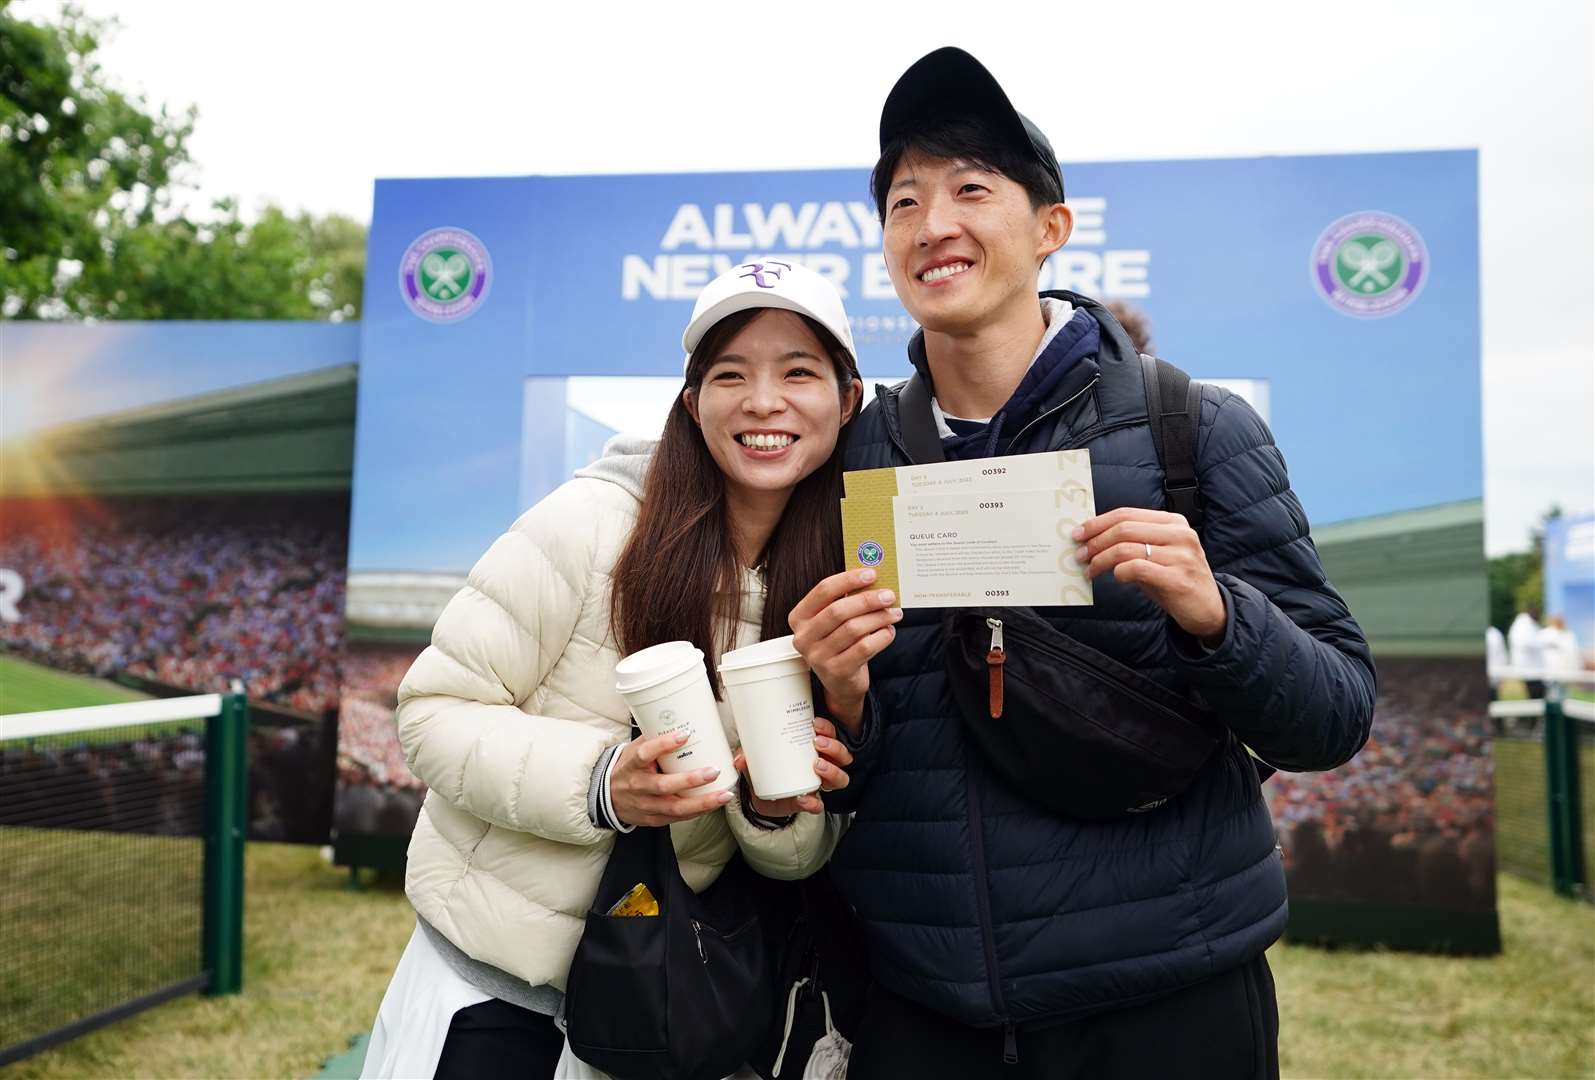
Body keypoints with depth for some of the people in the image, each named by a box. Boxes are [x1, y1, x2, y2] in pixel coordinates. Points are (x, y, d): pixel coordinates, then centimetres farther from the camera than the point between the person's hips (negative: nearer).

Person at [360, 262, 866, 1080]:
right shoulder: (591, 522, -18)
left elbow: (804, 851, -1)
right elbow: (434, 713, -14)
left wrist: (778, 811, -23)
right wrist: (600, 782, -29)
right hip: (492, 967, -2)